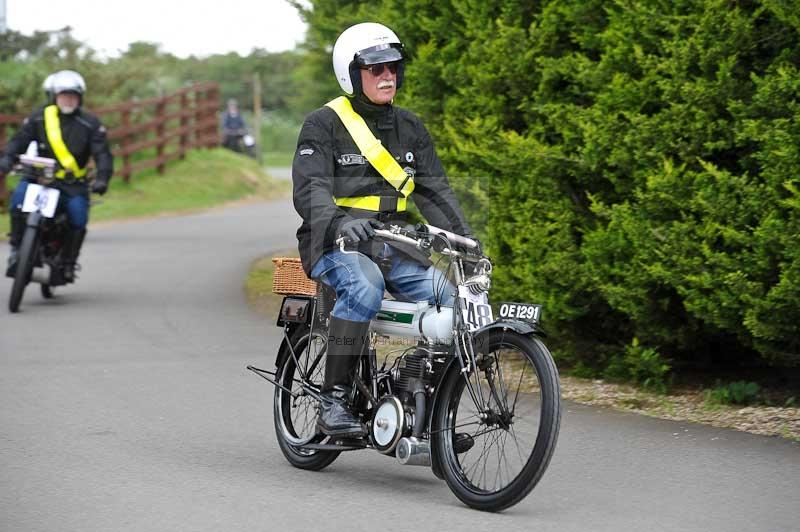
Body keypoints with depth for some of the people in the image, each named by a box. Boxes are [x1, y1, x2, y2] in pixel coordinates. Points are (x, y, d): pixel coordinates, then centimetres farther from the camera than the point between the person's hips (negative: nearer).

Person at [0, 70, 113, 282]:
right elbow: (19, 140, -1)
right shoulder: (39, 118, 2)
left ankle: (68, 263, -5)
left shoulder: (90, 124, 0)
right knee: (18, 199, -27)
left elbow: (102, 153, -6)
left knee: (79, 215, -24)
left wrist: (102, 178, -24)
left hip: (73, 183, 0)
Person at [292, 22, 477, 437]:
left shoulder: (410, 128, 15)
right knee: (364, 287, -37)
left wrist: (465, 238, -3)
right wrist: (339, 222, -37)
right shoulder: (324, 125, -3)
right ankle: (333, 401, -31)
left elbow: (434, 190, 11)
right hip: (336, 244, -6)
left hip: (393, 247, 6)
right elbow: (310, 190, -16)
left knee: (449, 298, -16)